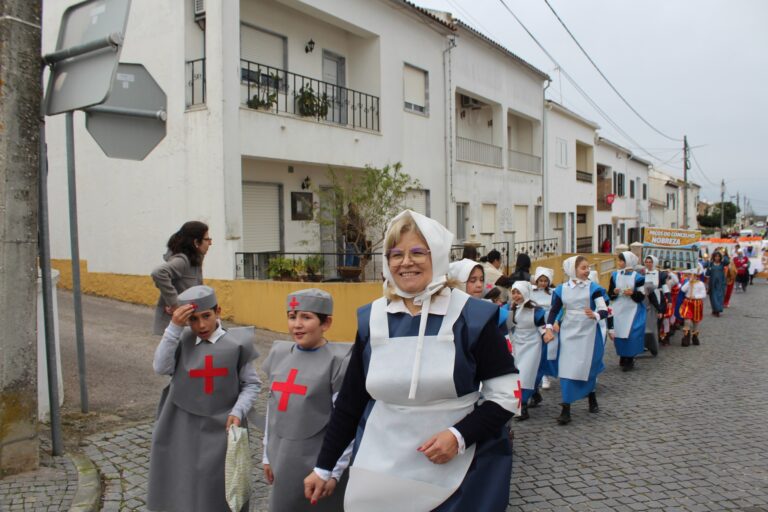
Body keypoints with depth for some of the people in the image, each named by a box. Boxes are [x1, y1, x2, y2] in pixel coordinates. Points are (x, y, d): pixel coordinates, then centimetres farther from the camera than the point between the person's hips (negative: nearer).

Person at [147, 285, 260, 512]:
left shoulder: (236, 343, -7)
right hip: (184, 429, 3)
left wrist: (237, 411, -15)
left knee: (218, 490, 4)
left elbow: (252, 384, -1)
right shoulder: (183, 342, -1)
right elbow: (161, 367, -15)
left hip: (221, 429, -2)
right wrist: (174, 327, -19)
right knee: (183, 487, 13)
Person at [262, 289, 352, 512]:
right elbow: (273, 408, 12)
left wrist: (334, 471, -11)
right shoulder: (279, 354, 5)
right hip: (282, 463, 6)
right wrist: (268, 455, 14)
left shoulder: (338, 361, -13)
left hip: (319, 464, -5)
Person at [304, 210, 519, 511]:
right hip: (382, 468, 3)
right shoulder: (371, 319, 1)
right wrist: (323, 467, 10)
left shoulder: (472, 316, -9)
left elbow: (505, 394, -5)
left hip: (457, 472, -2)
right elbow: (349, 402, 7)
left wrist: (460, 436, -18)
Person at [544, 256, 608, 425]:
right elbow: (554, 310, 7)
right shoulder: (562, 289, 1)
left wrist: (595, 315, -32)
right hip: (568, 332, 1)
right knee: (567, 369, -4)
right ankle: (566, 410, -1)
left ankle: (592, 400, 35)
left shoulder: (593, 288, -4)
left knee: (587, 368, 7)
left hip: (587, 333, -1)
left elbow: (604, 310, -10)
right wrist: (548, 329, -5)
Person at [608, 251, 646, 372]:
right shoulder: (615, 275, 4)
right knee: (619, 334, 5)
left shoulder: (637, 277, -4)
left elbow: (642, 296, -3)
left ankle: (629, 359, 4)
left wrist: (632, 293, -21)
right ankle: (622, 358, 20)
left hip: (632, 310, -3)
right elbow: (609, 294, 8)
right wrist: (614, 292, -14)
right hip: (618, 310, 3)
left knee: (631, 335, -7)